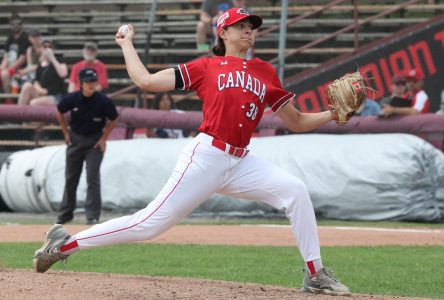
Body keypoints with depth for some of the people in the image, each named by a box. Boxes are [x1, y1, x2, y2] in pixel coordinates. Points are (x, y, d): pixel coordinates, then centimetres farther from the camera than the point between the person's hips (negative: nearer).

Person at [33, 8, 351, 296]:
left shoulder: (265, 72, 17)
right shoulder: (206, 67, 5)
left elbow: (297, 122, 19)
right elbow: (146, 81, 2)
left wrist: (335, 113, 4)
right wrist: (127, 44, 13)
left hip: (241, 163, 5)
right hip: (206, 156, -5)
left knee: (295, 190, -14)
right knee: (150, 224, -8)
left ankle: (315, 275, -7)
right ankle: (66, 244, 5)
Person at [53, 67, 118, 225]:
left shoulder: (103, 101, -19)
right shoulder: (71, 99, -15)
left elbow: (113, 120, -2)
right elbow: (59, 113, 6)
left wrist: (103, 138, -6)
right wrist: (66, 133, 4)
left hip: (95, 141, -2)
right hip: (75, 139, 2)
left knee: (93, 178, -12)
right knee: (70, 178, 12)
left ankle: (92, 215, -9)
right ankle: (65, 213, 26)